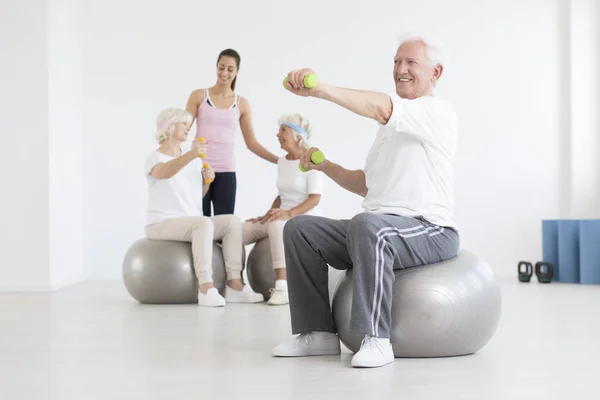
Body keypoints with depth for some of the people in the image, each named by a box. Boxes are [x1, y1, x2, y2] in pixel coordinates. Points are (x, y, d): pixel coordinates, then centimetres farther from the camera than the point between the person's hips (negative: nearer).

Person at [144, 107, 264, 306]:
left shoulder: (194, 160, 15)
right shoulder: (155, 157, -7)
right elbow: (165, 172, -33)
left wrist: (207, 179, 0)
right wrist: (192, 155, -49)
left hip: (191, 223, 7)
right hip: (162, 224, -7)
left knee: (232, 221, -13)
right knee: (204, 223, -34)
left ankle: (234, 284, -18)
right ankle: (206, 287, -39)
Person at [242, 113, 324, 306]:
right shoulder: (281, 161, 13)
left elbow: (315, 199, -18)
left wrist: (289, 213, -31)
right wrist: (267, 215, 4)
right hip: (284, 218, 7)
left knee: (276, 225, -40)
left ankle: (282, 286, -42)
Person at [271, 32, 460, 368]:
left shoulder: (439, 112, -5)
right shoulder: (393, 125, 23)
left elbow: (380, 107, -25)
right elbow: (367, 184, 25)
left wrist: (319, 89, -35)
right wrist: (325, 165, 10)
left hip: (430, 231, -9)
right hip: (380, 228, 9)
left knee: (367, 224, -39)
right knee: (300, 228, -4)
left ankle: (376, 339, -32)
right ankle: (320, 332, -2)